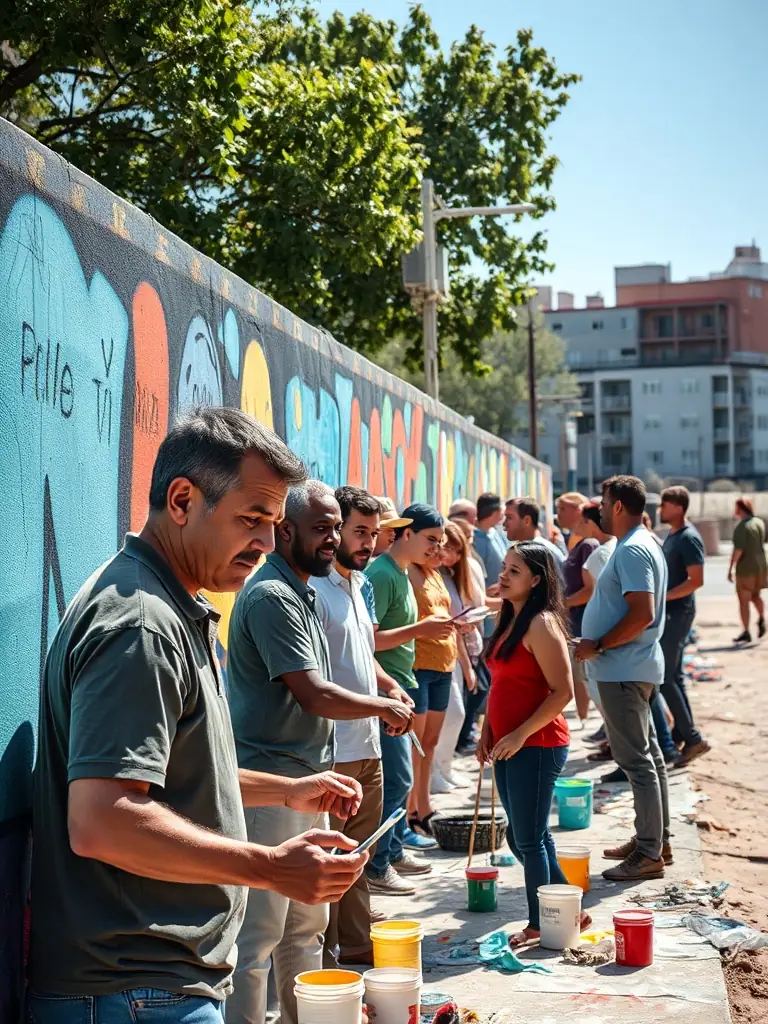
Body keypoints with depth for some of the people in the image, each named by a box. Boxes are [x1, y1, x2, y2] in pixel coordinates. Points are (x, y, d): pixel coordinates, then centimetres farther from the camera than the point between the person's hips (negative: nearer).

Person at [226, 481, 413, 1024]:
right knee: (259, 933, -4)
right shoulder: (271, 596, -17)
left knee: (307, 926, 18)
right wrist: (386, 707, -7)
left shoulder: (303, 592, 14)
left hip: (307, 779, 10)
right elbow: (313, 695, -21)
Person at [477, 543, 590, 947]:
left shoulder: (542, 624, -15)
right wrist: (487, 733, 11)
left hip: (536, 746, -9)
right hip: (507, 746, 9)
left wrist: (520, 735, -19)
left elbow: (563, 692, -19)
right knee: (522, 837, 15)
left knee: (528, 838, -1)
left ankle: (540, 925, 13)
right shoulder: (509, 620, 13)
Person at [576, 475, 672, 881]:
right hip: (633, 667, 11)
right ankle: (656, 840, 25)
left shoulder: (632, 551, -18)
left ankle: (649, 853, -3)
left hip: (624, 670, -11)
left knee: (637, 760, -7)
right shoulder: (642, 545, 15)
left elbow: (642, 615, -27)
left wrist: (597, 645, -19)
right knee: (647, 754, 16)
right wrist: (599, 644, 17)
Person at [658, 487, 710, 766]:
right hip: (668, 612, 10)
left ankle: (693, 738, -4)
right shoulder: (671, 535, 13)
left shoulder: (688, 538, -16)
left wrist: (662, 597, -22)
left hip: (678, 613, -10)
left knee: (665, 677, -9)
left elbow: (696, 580, -22)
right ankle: (682, 733, 19)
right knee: (673, 675, 13)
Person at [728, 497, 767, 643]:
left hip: (746, 567, -7)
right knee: (755, 595, 24)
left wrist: (731, 569, -16)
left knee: (743, 600, 1)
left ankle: (746, 632, 3)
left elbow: (738, 550, -22)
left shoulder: (741, 526, -17)